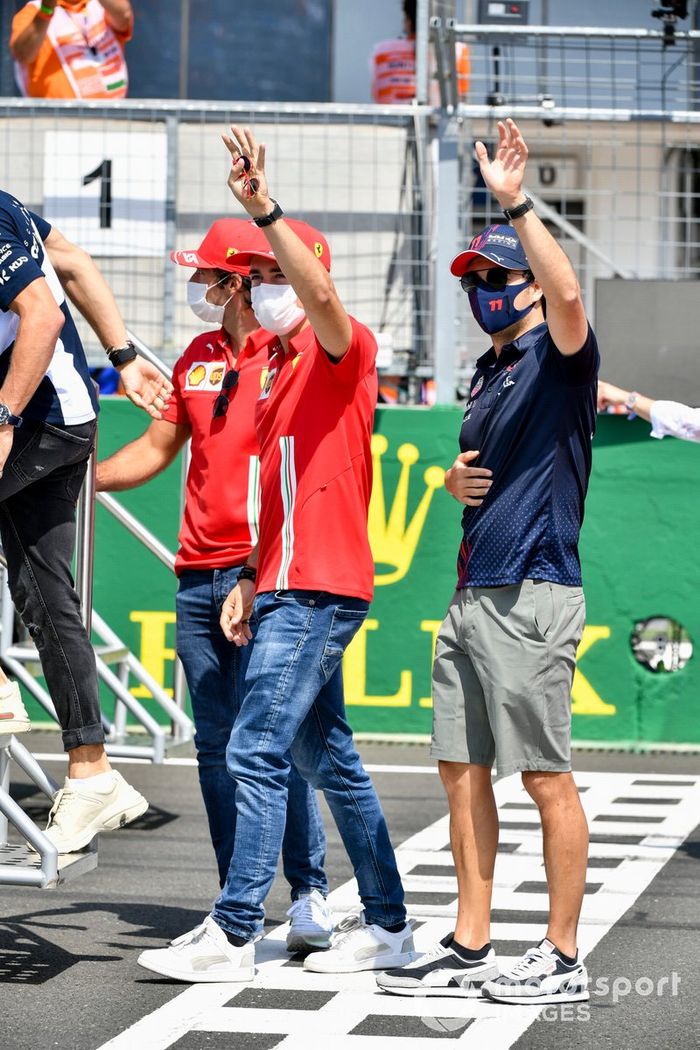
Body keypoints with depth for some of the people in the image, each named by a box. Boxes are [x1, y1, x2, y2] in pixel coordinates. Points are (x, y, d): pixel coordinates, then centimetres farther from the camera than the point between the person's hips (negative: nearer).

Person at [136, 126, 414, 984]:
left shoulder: (342, 349, -6)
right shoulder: (280, 368, 20)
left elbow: (320, 295, -31)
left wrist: (265, 210, -40)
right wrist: (250, 580, 16)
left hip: (318, 590, -10)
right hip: (288, 589, 10)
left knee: (257, 753, -12)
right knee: (329, 759, 13)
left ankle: (232, 936, -11)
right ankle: (387, 925, 20)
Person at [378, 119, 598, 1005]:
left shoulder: (559, 358, -6)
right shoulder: (488, 374, 19)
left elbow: (567, 293, -29)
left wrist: (516, 204, -32)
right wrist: (455, 481, 7)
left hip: (533, 593, -9)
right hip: (472, 592, 9)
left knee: (545, 776, -6)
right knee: (462, 767, 10)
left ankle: (562, 958, 0)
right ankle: (470, 947, 17)